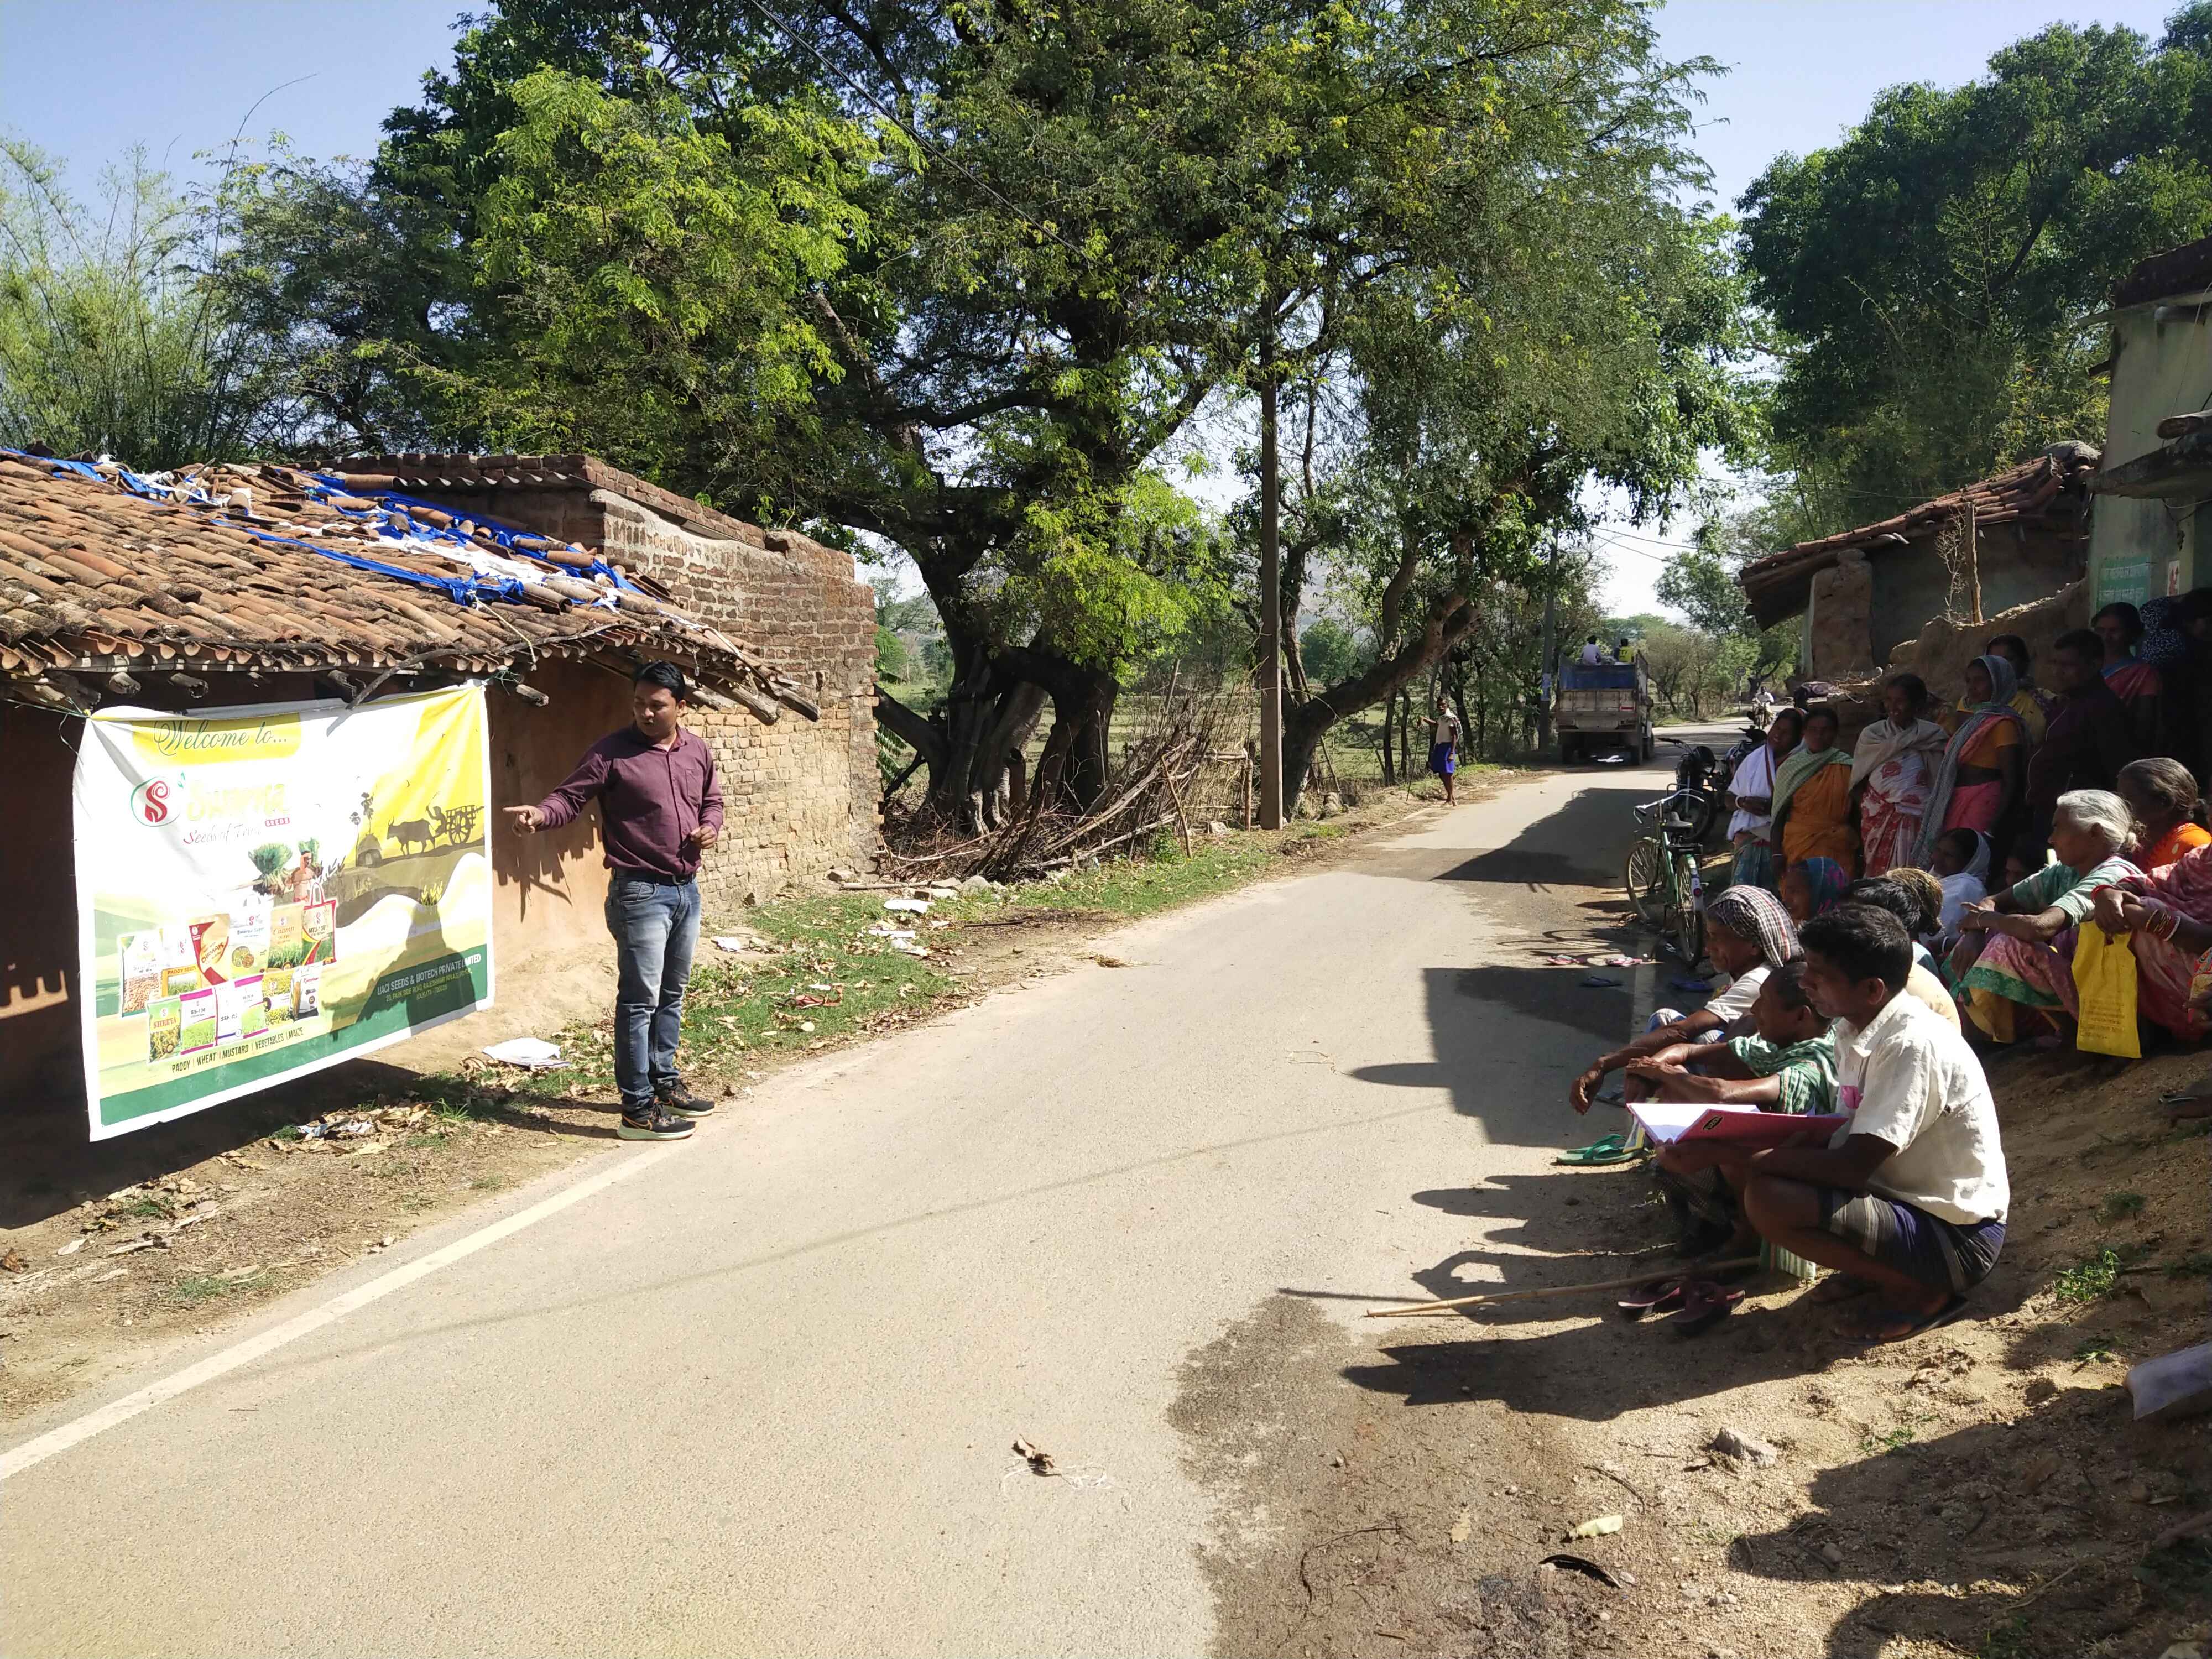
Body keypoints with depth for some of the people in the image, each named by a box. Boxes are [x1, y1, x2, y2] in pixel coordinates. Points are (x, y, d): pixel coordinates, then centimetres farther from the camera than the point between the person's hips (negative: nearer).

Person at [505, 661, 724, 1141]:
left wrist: (711, 827, -1)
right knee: (640, 1000, -6)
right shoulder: (612, 752, -9)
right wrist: (541, 814, -31)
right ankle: (637, 1110, -1)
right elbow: (570, 796, -11)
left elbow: (712, 801, 20)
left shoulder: (698, 751, 8)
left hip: (687, 890, 6)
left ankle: (665, 1083, 32)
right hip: (640, 892, -6)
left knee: (671, 996, 17)